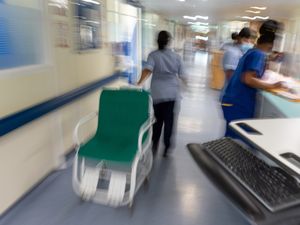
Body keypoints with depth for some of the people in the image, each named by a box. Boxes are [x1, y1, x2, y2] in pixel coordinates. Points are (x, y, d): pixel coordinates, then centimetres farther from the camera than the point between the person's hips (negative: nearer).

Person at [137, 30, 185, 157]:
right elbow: (181, 75, 8)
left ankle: (155, 144, 21)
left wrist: (139, 83, -25)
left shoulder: (153, 55, -4)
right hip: (172, 93, 1)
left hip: (157, 93, -1)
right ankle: (167, 148, 15)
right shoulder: (176, 57, 3)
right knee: (169, 120, 9)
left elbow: (147, 70, -22)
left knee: (157, 119, 17)